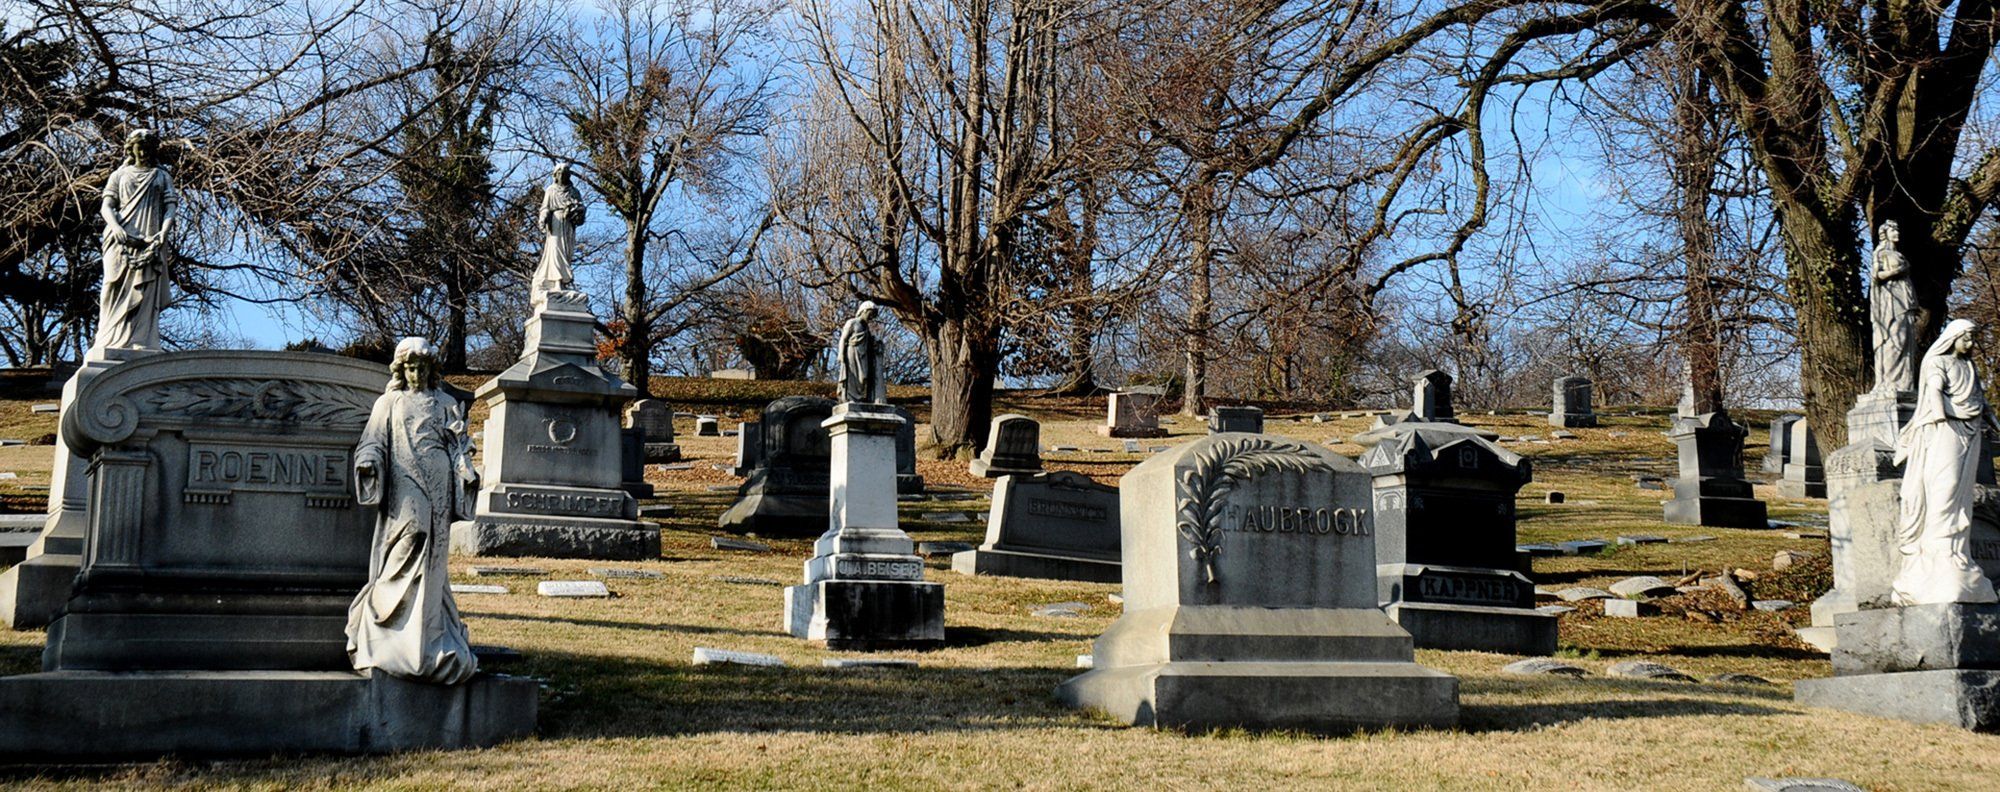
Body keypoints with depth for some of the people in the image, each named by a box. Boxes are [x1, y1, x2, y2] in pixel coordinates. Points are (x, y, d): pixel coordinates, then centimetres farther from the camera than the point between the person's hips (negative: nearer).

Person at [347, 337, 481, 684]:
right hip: (403, 489, -2)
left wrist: (468, 472, -3)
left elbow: (460, 444, 14)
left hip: (437, 489, 2)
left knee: (432, 560, -3)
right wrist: (368, 462, -13)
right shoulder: (389, 403, 15)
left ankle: (429, 638, -3)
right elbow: (374, 441, 8)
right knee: (408, 536, -19)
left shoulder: (445, 405, 19)